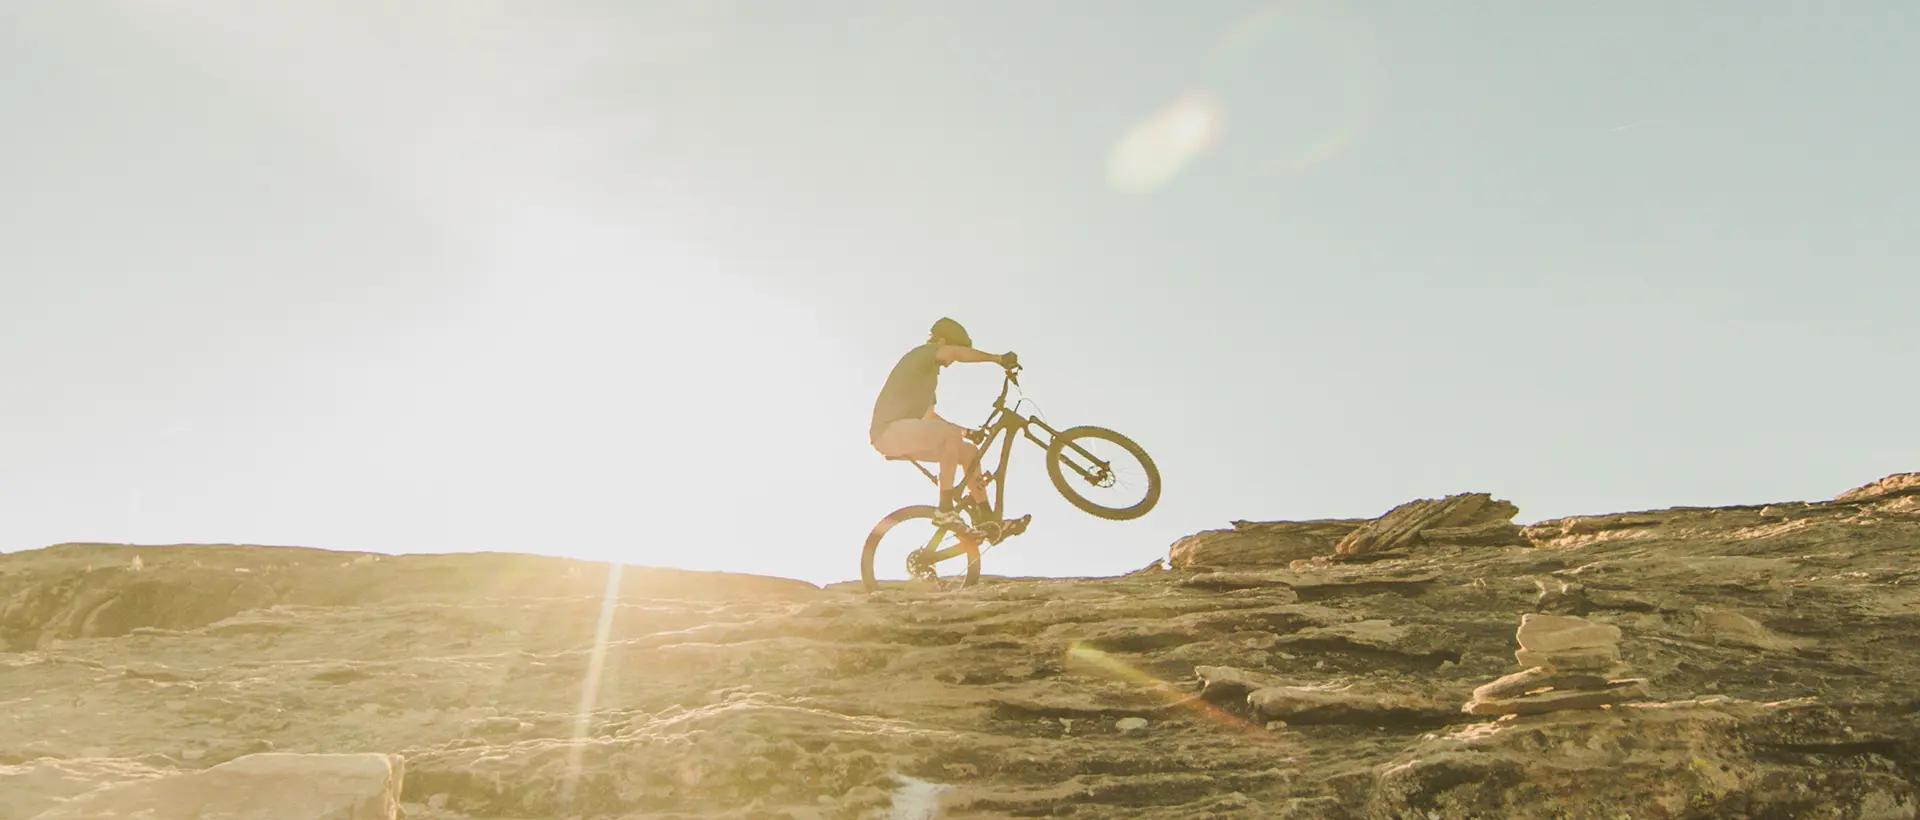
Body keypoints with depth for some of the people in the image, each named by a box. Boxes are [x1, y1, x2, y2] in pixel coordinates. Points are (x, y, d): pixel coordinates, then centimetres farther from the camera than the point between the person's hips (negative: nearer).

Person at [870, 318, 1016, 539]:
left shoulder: (929, 372, 25)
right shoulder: (921, 354, -3)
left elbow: (928, 417, 31)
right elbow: (956, 352, -24)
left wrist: (965, 431, 26)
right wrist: (999, 359, -22)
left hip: (903, 434, 10)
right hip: (890, 429, -10)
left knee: (969, 452, 6)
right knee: (952, 434, -30)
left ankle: (986, 518, 4)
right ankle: (945, 511, -30)